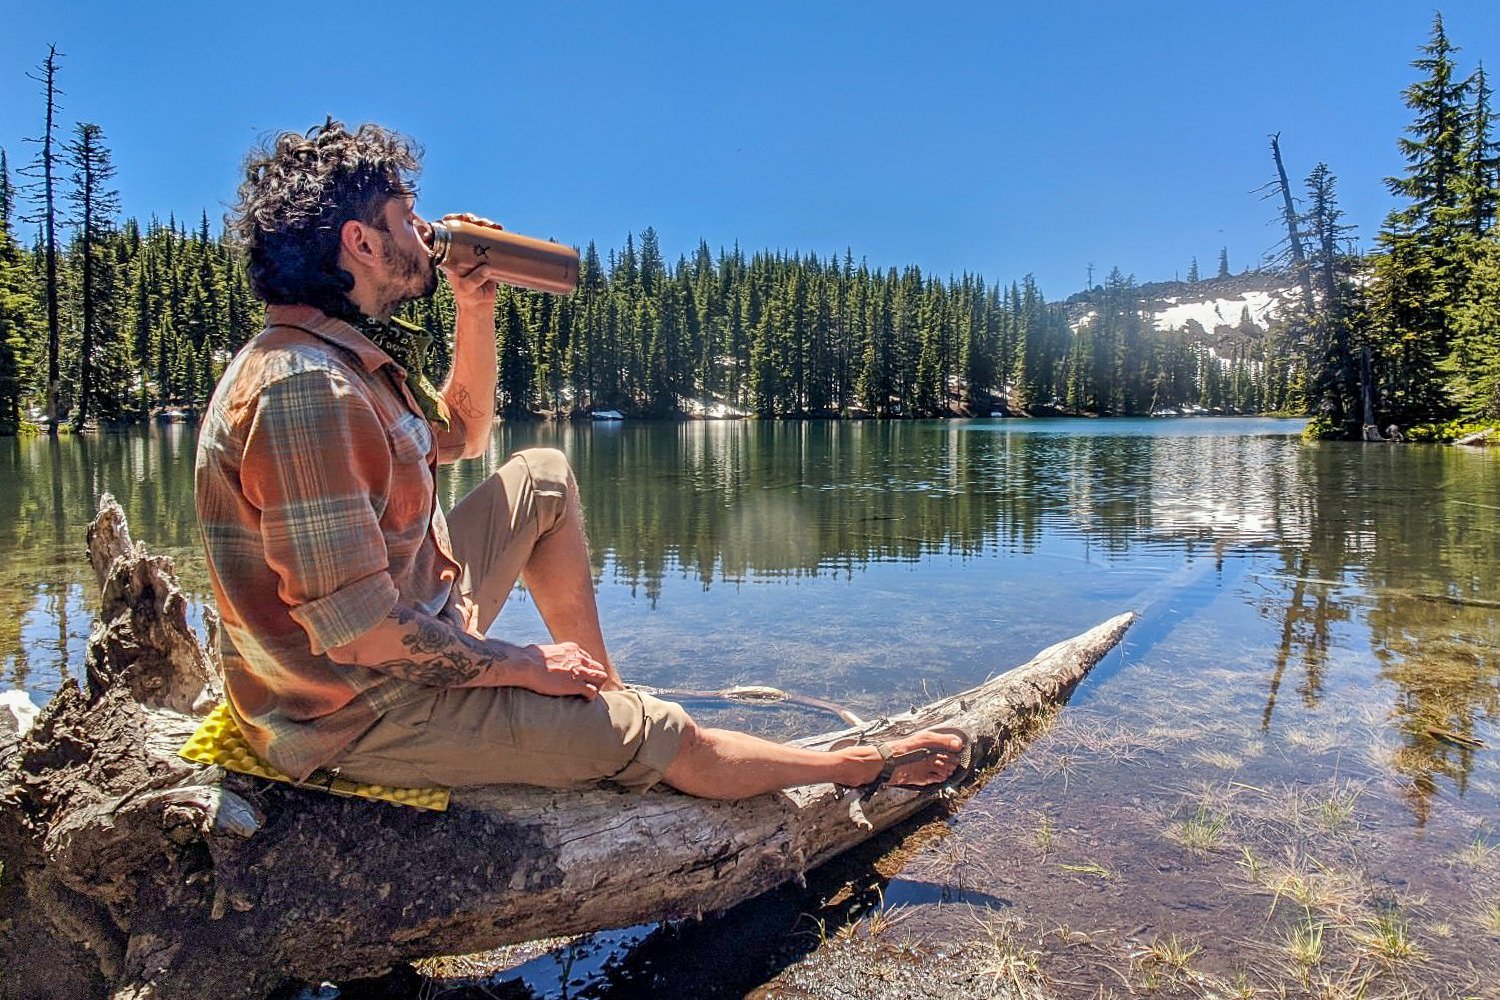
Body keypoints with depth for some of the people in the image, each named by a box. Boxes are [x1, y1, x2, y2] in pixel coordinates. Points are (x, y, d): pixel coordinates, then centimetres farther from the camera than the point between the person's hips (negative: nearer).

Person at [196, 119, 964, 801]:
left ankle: (604, 692, 20)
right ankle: (862, 768, 23)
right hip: (364, 713, -10)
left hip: (407, 633, 10)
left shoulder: (340, 354, 2)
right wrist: (524, 666, -18)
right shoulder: (304, 390, -30)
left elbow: (461, 435, 18)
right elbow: (359, 634, -31)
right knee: (666, 740, -3)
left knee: (544, 477, 16)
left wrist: (475, 310, 3)